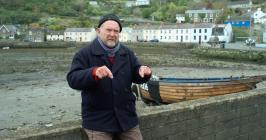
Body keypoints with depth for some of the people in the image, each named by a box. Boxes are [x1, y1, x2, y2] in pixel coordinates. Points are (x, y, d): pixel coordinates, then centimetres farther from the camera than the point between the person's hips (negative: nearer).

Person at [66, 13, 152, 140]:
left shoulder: (127, 53, 9)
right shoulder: (85, 54, -6)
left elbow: (137, 77, 9)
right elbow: (72, 79, -16)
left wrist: (144, 72, -15)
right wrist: (94, 73, -35)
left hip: (126, 116, 5)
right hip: (98, 120, -4)